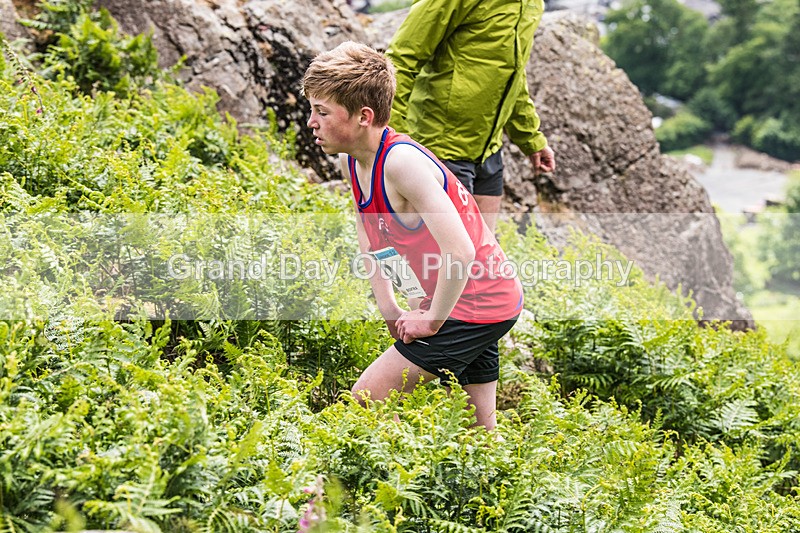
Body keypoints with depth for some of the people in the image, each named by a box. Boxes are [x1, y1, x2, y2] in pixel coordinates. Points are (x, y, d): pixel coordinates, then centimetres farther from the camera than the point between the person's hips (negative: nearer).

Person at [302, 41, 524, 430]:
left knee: (364, 401, -10)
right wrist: (388, 306, 9)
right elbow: (368, 232, 19)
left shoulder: (403, 162, -27)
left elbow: (460, 252, -34)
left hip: (475, 304, -9)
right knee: (481, 428, 17)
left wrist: (431, 322, -22)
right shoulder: (351, 161, 1)